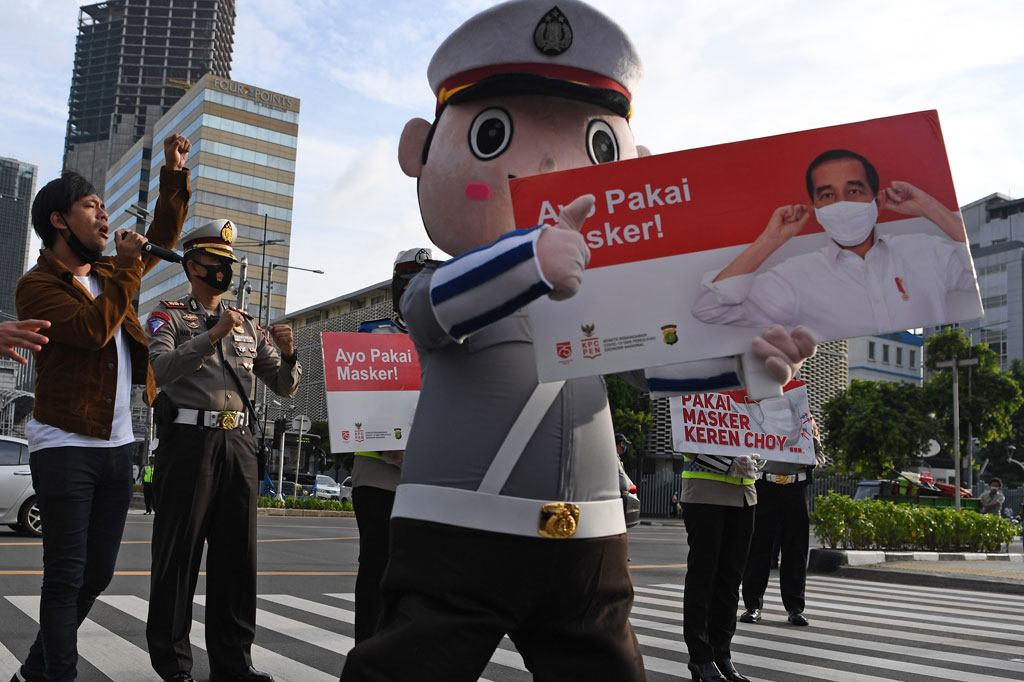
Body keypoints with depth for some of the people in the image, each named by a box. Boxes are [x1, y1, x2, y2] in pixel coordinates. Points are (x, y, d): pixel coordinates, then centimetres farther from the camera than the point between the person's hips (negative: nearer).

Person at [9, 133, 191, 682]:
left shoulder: (107, 273, 16)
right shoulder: (37, 285, -6)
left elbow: (161, 240, 28)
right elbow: (94, 328, -21)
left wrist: (174, 174, 19)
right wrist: (126, 268, -13)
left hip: (117, 446, 7)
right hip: (65, 446, -7)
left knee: (97, 574, 11)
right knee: (66, 575, -6)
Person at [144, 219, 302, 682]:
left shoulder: (248, 326, 20)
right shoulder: (169, 316, 7)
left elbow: (285, 387, 17)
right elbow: (159, 368, -13)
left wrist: (287, 353, -3)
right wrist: (212, 335, -22)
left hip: (239, 443, 5)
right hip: (189, 440, -4)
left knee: (237, 555, 5)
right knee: (178, 553, -1)